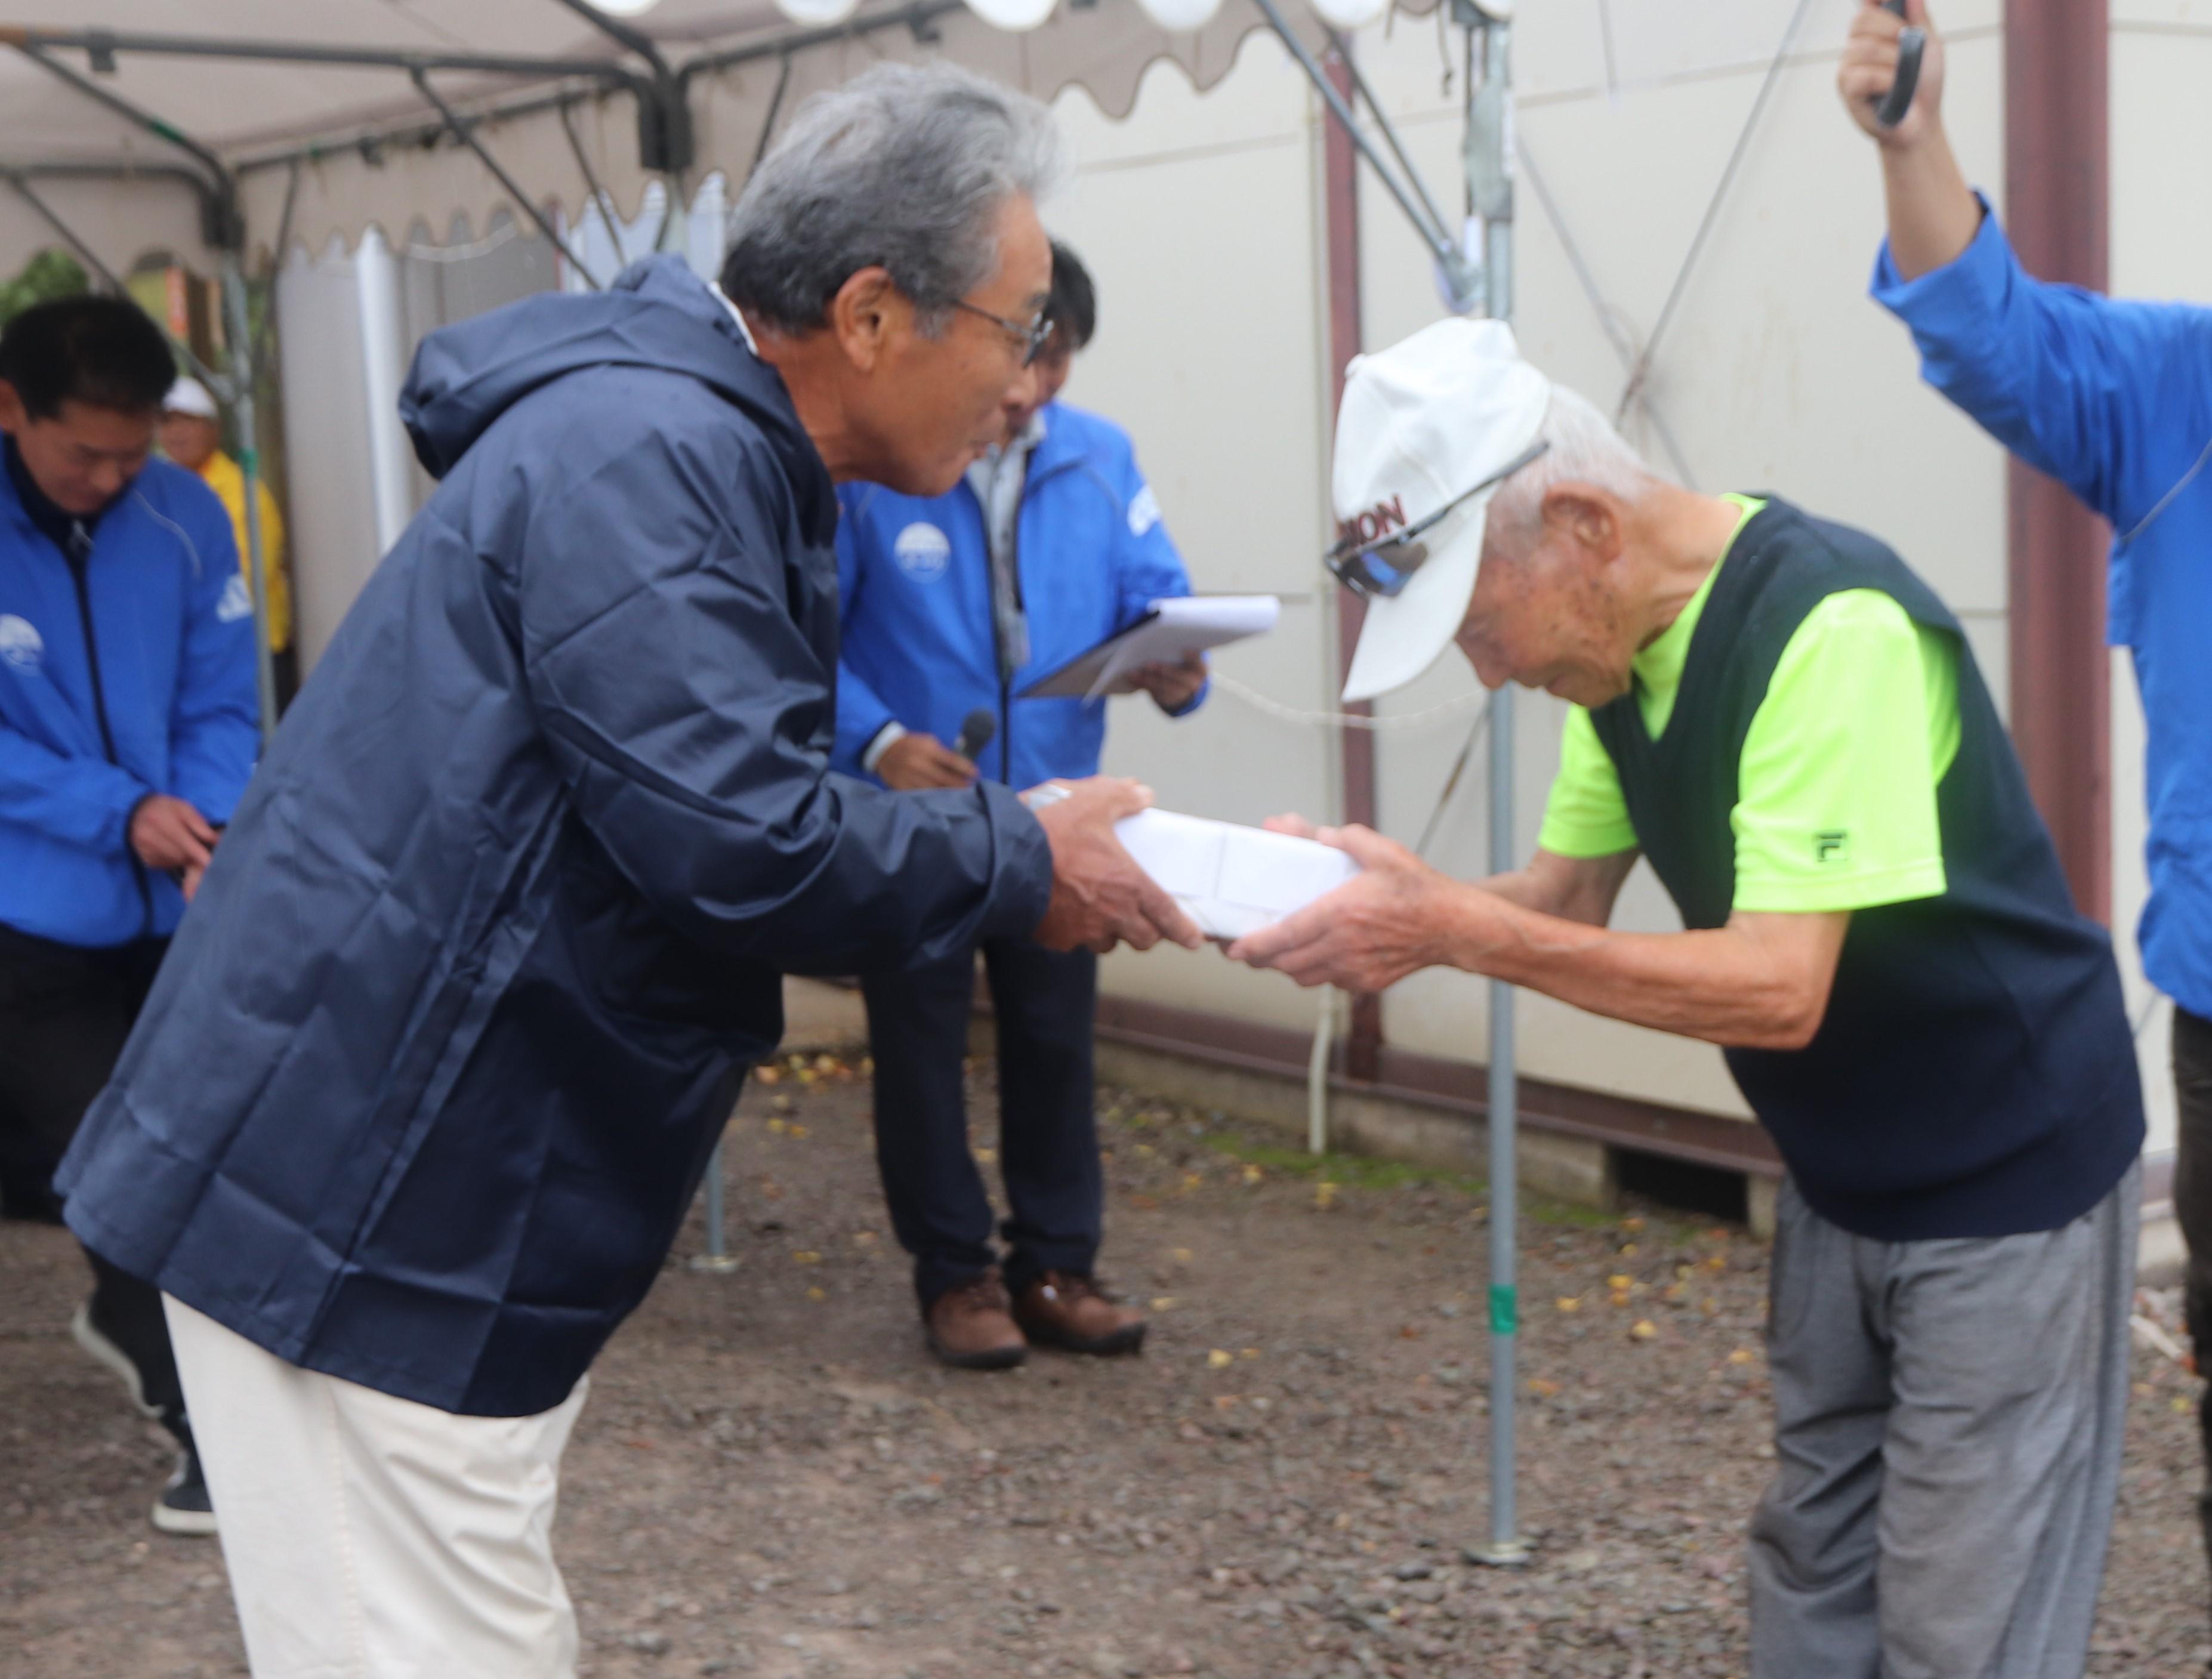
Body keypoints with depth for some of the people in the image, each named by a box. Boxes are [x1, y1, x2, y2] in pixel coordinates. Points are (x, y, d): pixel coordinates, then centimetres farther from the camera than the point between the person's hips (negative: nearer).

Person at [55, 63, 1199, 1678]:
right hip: (362, 1212, -10)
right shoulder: (644, 454, -20)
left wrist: (1019, 851, 9)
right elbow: (738, 840, -26)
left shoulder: (705, 448, 13)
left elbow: (714, 825, 18)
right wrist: (1017, 864, -10)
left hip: (450, 1197, 10)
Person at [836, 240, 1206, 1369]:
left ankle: (1056, 1268, 23)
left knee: (1055, 1041, 10)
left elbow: (1153, 596, 2)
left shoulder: (1101, 460, -1)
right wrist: (874, 738, -26)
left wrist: (1175, 672, -20)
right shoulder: (867, 467, -14)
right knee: (922, 1047, 7)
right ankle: (956, 1276, 21)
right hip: (911, 818, -3)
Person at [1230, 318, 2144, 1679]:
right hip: (1842, 1183, 8)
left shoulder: (1829, 626, -28)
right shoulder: (1624, 636, 0)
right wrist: (1376, 898, -15)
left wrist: (1449, 927, -34)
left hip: (2006, 1185, -8)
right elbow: (1567, 902, 4)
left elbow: (1778, 990, -32)